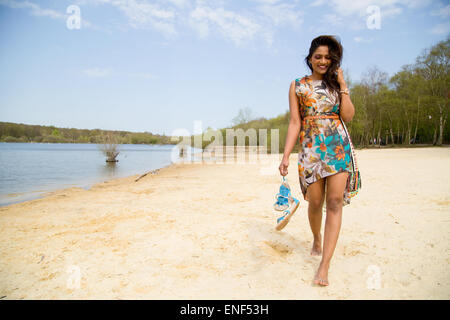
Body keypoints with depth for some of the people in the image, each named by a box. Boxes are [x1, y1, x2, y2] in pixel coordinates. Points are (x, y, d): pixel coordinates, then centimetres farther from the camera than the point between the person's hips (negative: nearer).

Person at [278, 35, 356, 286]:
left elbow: (348, 116, 2)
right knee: (315, 202, 2)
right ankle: (317, 239, 35)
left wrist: (342, 86, 0)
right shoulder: (297, 85, 11)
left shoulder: (337, 83, 14)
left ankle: (325, 264, -6)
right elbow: (295, 122, 4)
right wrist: (286, 156, -3)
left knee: (335, 201, -10)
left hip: (338, 146, 1)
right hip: (311, 147, 0)